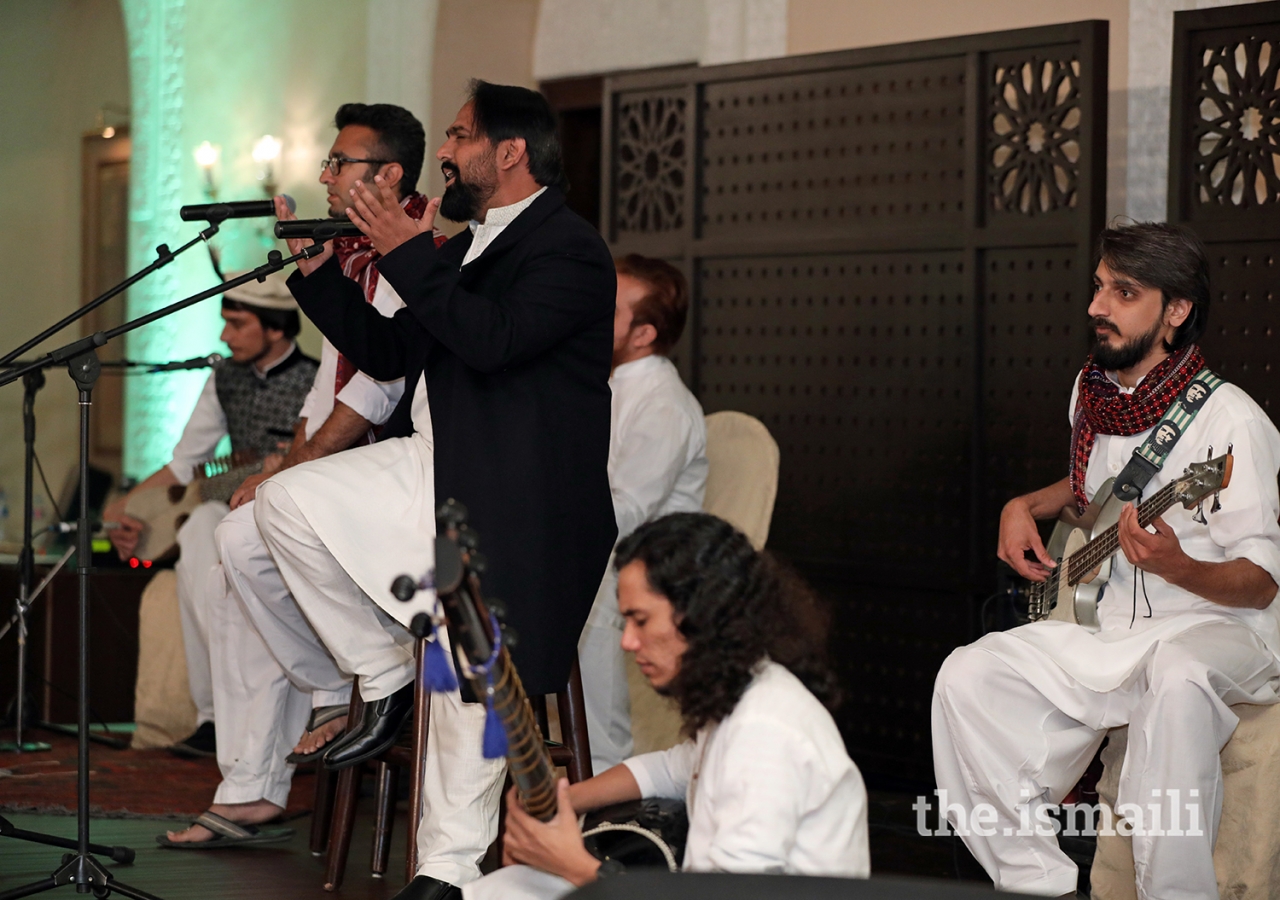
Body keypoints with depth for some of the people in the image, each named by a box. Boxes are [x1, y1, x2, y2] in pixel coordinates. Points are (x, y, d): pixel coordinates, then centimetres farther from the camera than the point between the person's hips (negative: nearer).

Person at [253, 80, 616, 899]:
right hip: (428, 470, 9)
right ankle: (385, 676, 5)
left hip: (503, 497, -9)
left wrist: (407, 249, -19)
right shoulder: (468, 247, 20)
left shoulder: (569, 249, -9)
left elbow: (492, 339, -26)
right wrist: (317, 268, 13)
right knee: (287, 503, -5)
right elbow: (388, 353, 22)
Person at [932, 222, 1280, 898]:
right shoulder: (1091, 392, 10)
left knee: (1177, 679, -41)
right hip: (1107, 631, 7)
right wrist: (1026, 508, 12)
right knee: (967, 678, -14)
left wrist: (1177, 567, -34)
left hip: (1214, 628, -7)